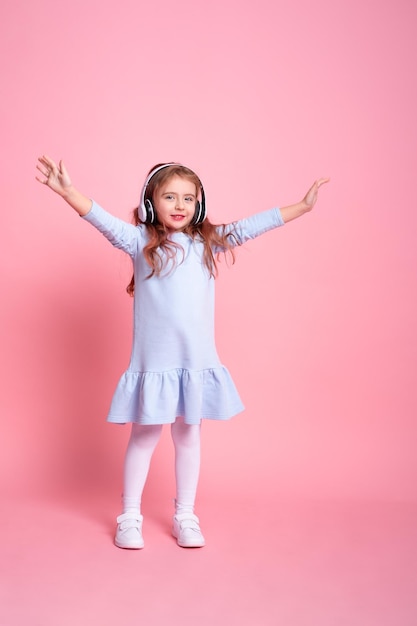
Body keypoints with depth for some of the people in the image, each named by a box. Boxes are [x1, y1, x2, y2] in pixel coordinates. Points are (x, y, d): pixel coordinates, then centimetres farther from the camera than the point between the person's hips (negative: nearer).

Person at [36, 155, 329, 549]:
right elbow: (103, 220, -13)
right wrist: (67, 191, -28)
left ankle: (185, 516, 27)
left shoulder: (207, 242, 7)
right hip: (153, 361, -3)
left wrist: (301, 206, 6)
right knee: (144, 435, 9)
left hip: (197, 359, 3)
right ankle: (130, 516, 24)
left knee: (188, 436, 13)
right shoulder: (140, 242, -1)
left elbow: (251, 226, 7)